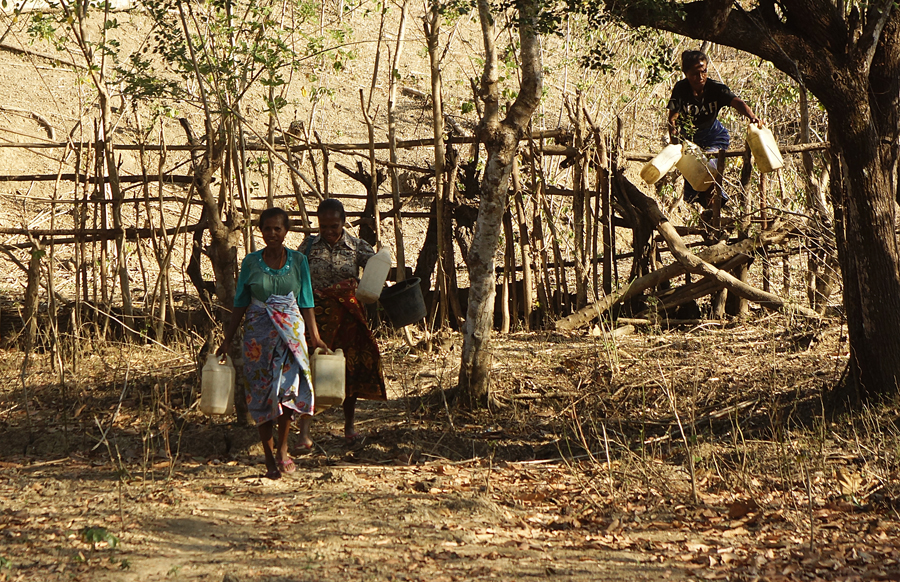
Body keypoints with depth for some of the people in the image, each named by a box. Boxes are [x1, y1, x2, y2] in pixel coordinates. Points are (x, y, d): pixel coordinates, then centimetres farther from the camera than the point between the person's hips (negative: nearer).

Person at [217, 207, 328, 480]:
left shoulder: (298, 261, 5)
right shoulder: (251, 262, 4)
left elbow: (306, 303, 9)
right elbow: (240, 304, 8)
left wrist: (315, 336, 5)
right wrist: (227, 340, 6)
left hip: (290, 332, 0)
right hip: (258, 333, 0)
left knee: (287, 384, -19)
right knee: (261, 394, -1)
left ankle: (282, 449, -6)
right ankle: (270, 460, 7)